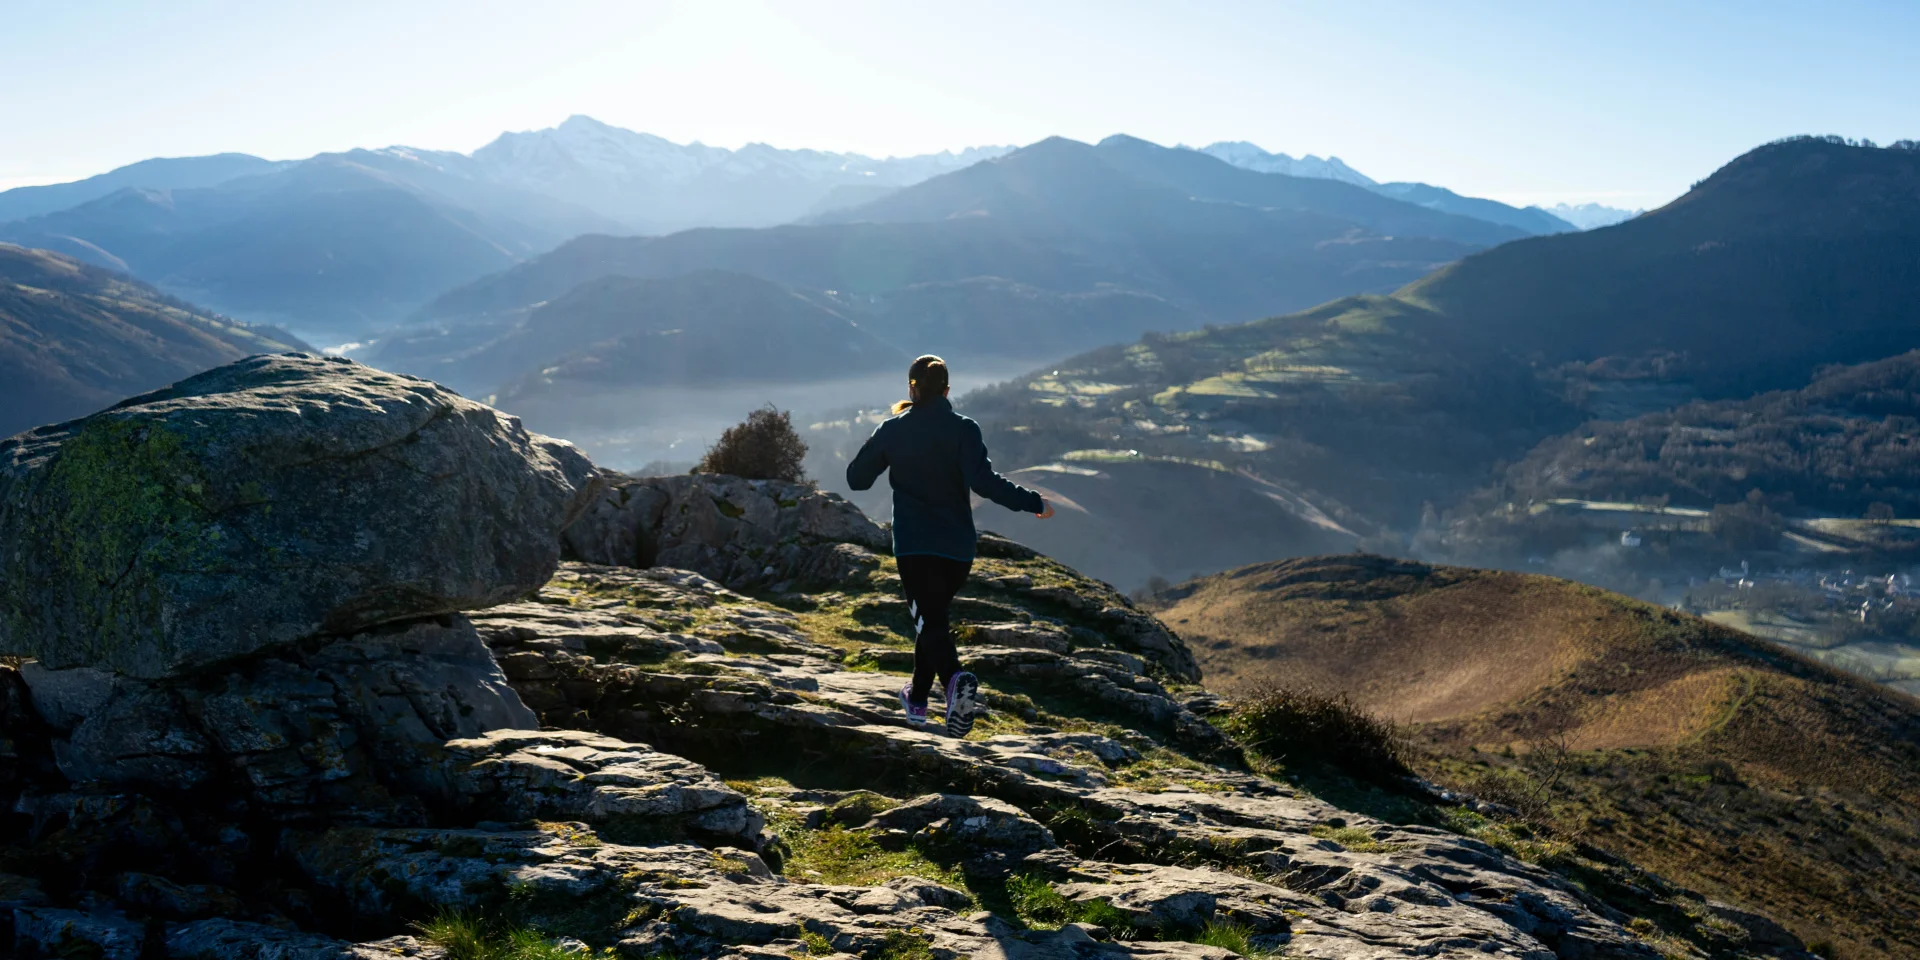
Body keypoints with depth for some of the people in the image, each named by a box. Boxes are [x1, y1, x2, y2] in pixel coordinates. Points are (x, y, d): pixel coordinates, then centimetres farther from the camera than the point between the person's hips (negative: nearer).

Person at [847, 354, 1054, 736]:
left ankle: (956, 680, -34)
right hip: (958, 546, 2)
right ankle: (917, 698, 33)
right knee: (933, 617, 22)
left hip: (913, 544, -2)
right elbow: (983, 480, -20)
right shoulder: (963, 429, -5)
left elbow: (856, 478, 8)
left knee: (928, 622, -4)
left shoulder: (893, 430, -1)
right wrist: (1033, 502, -12)